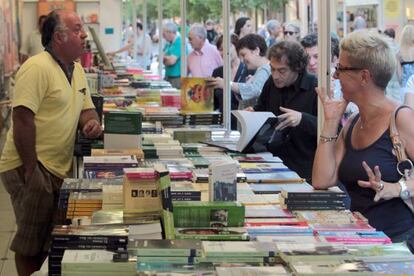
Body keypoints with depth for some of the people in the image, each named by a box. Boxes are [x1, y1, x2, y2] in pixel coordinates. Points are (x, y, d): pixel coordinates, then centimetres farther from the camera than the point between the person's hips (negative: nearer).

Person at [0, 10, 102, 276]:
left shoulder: (76, 69, 12)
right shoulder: (37, 68, -17)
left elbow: (86, 108, 20)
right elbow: (23, 119, -23)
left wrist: (92, 122, -5)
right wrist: (31, 170, -24)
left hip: (58, 170, 9)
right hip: (30, 168, -8)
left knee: (48, 238, 15)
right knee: (31, 243, 0)